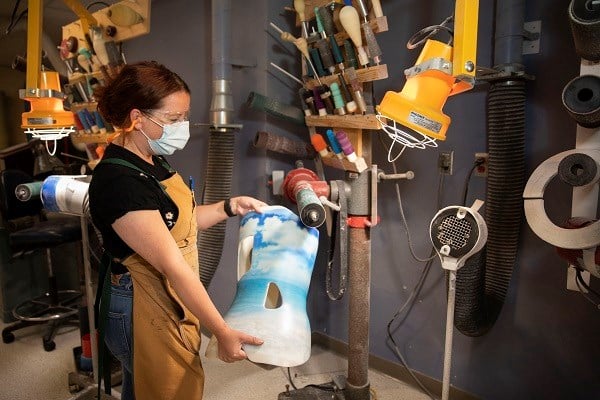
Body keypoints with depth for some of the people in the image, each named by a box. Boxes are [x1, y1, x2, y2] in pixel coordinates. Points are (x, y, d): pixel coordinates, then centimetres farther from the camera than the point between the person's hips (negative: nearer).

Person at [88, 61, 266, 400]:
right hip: (146, 313, -9)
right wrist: (223, 332, -23)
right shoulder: (119, 181, -27)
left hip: (175, 300, 9)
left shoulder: (151, 159, 3)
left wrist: (231, 206, 1)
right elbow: (172, 266, -28)